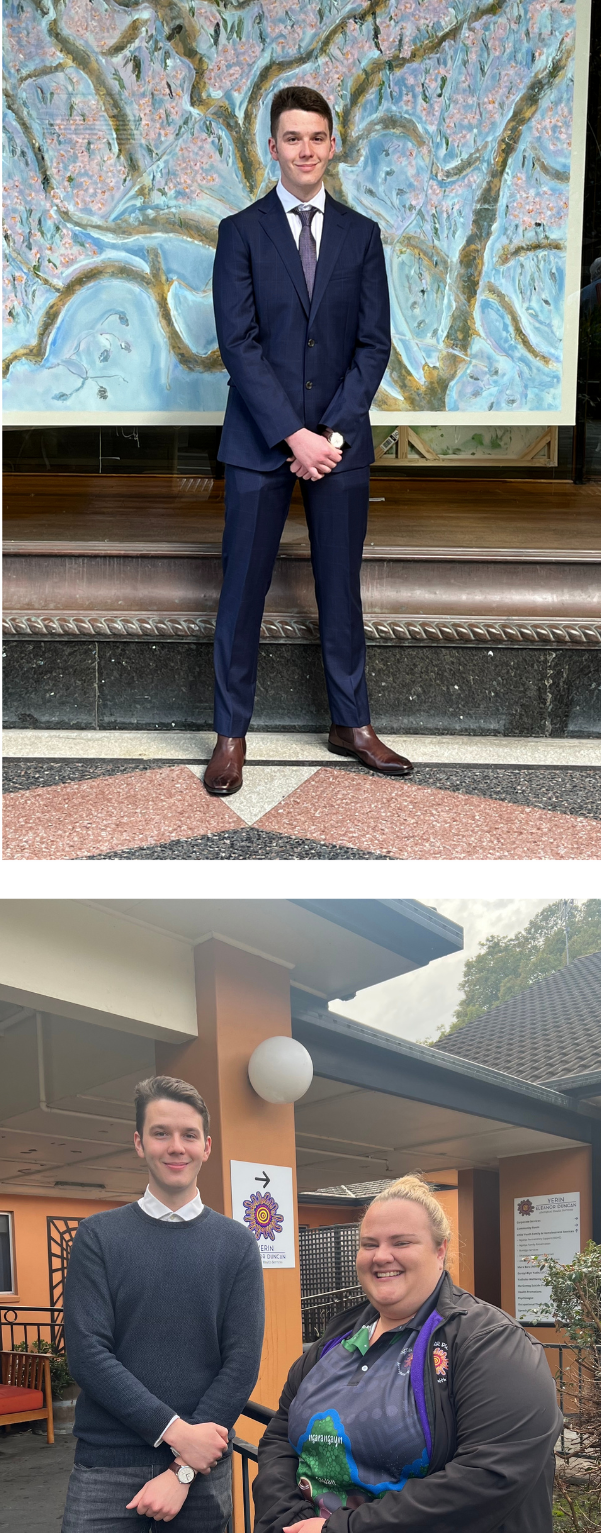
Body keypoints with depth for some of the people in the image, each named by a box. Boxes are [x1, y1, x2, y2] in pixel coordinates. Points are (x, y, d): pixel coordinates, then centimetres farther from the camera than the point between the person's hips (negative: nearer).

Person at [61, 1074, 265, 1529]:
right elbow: (87, 1354, -7)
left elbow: (242, 1363, -1)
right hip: (108, 1467, -1)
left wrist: (183, 1472, -10)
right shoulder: (98, 1236, 2)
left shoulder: (237, 1244, 5)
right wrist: (176, 1431, -16)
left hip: (203, 1464, 1)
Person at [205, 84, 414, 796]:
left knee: (341, 585, 10)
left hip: (340, 440, 2)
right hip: (259, 442, -2)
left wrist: (333, 432, -9)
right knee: (243, 589, 1)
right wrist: (293, 435, -16)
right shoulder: (241, 232, 1)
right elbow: (238, 343, -8)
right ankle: (231, 734, 10)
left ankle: (351, 723, 21)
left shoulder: (361, 235, 8)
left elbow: (373, 343, 3)